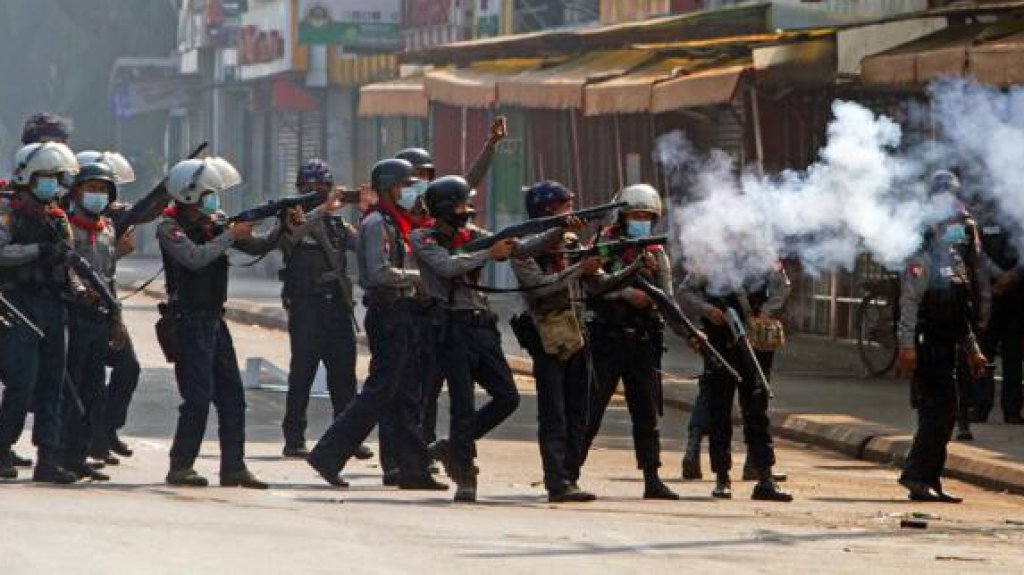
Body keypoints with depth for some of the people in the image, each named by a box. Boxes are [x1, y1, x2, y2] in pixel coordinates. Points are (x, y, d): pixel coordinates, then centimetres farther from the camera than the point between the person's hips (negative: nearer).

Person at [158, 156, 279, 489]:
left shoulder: (214, 222, 10)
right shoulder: (170, 227, -9)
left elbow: (258, 247, 10)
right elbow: (195, 257, -25)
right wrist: (230, 235, -18)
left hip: (214, 319, 7)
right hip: (189, 321, -7)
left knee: (231, 395, 5)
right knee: (199, 396, -10)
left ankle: (233, 468, 8)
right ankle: (180, 467, -2)